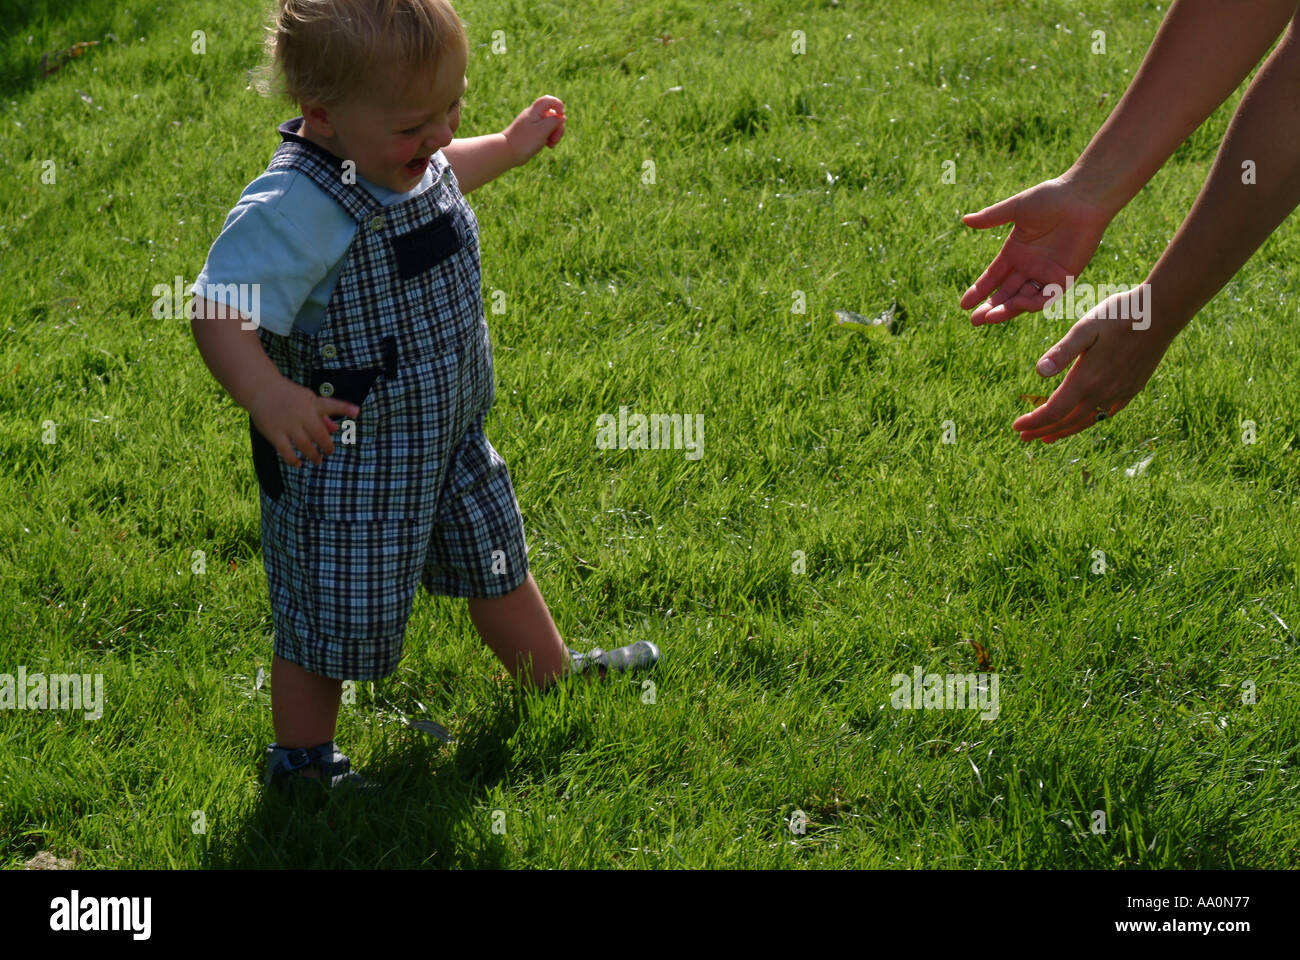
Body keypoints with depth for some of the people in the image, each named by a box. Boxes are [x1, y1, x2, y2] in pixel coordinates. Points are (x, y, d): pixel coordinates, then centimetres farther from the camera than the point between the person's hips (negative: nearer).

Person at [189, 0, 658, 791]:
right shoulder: (295, 211, -33)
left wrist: (508, 148, 27)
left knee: (497, 560, 26)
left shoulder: (408, 155, -4)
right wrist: (266, 392, -54)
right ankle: (301, 759, 30)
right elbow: (218, 310, -38)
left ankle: (551, 674, 50)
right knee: (334, 617, 8)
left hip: (448, 435, 8)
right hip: (346, 458, -8)